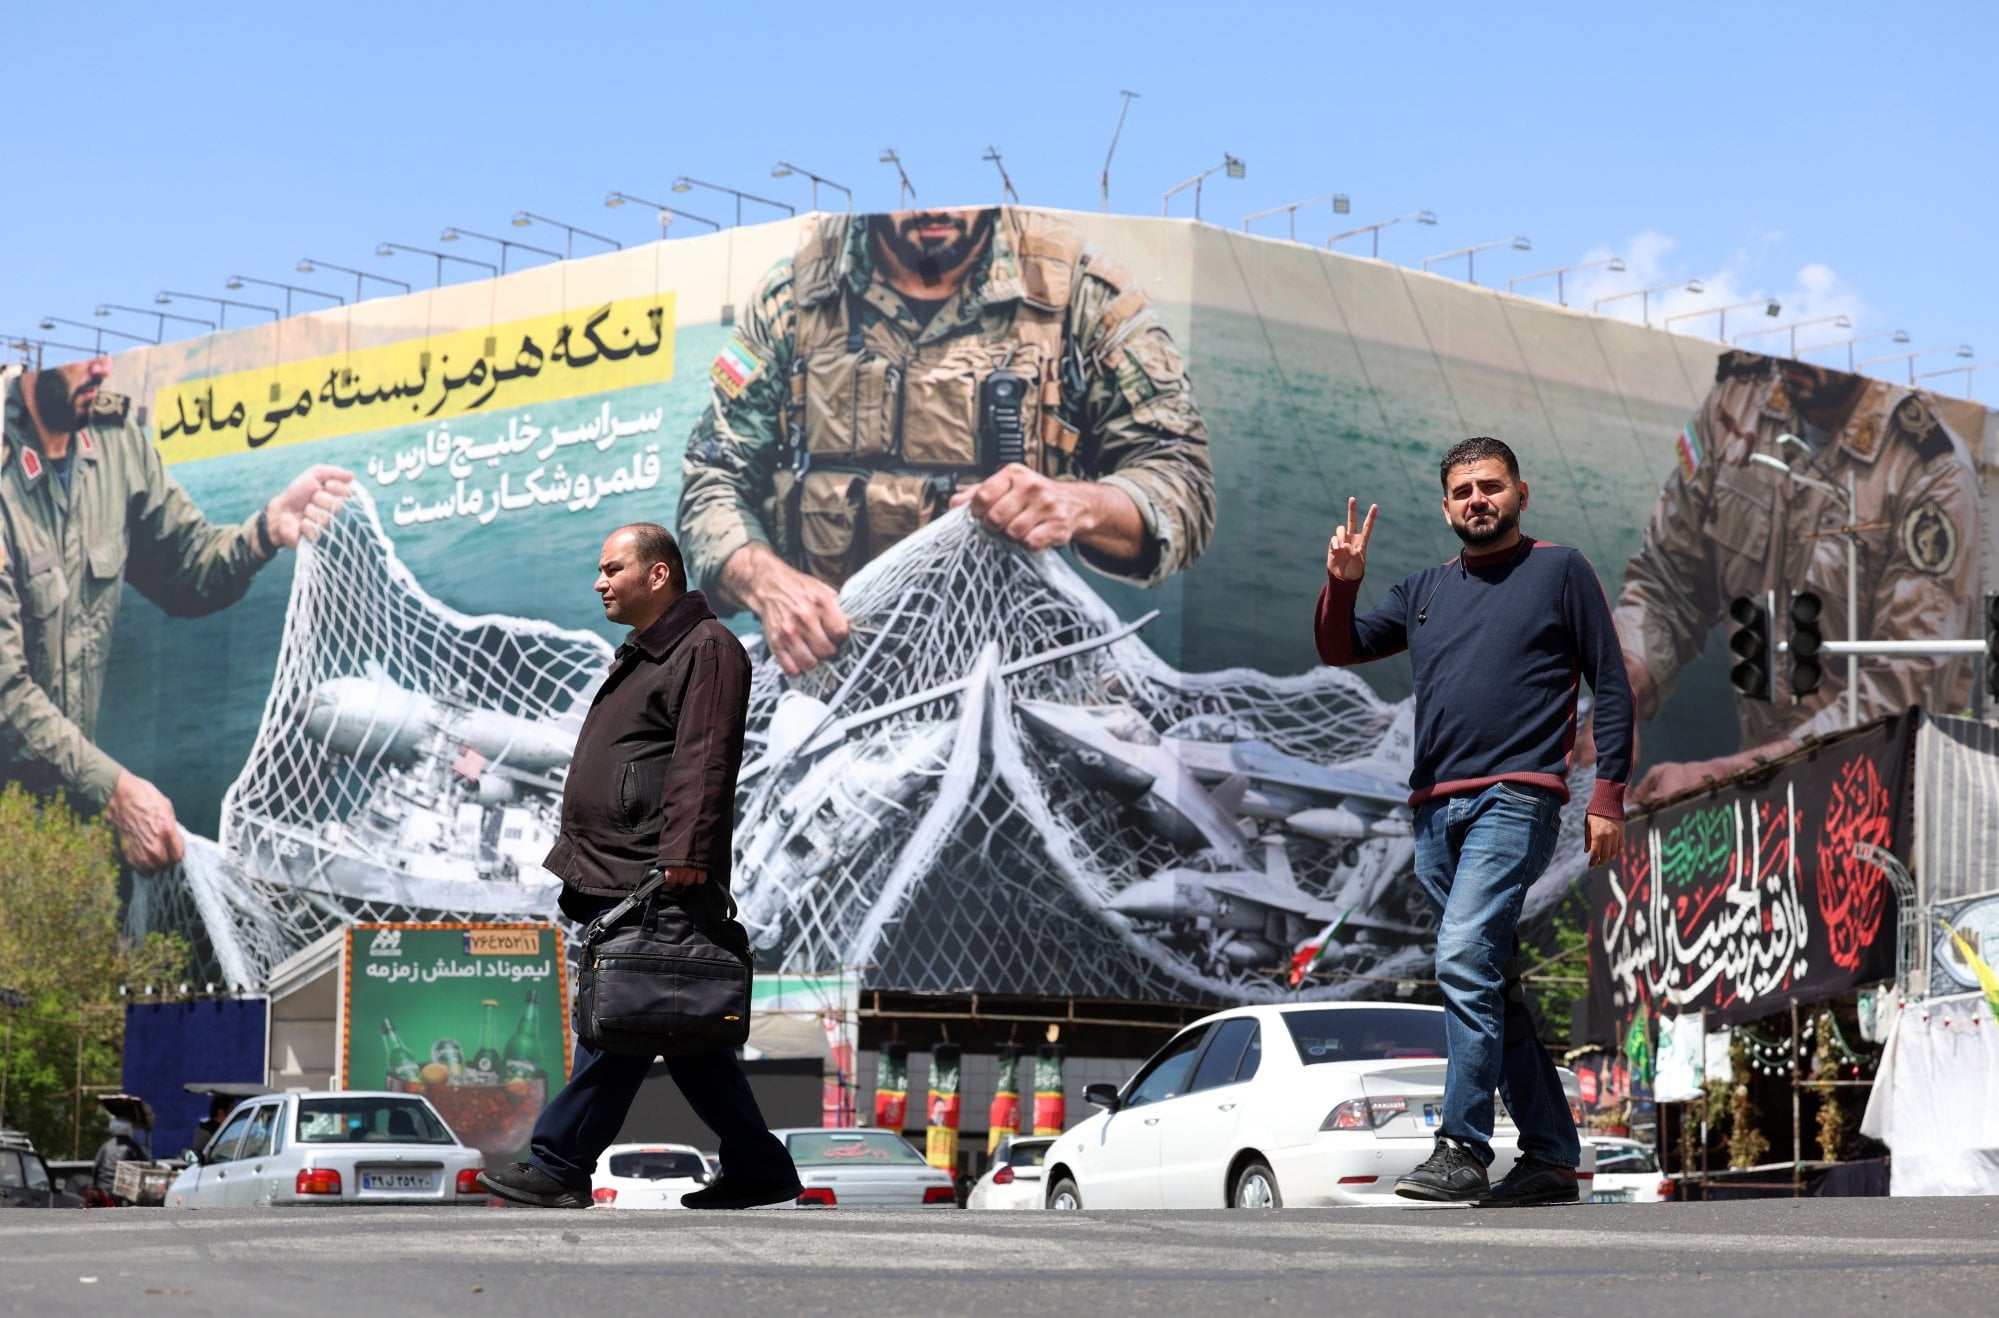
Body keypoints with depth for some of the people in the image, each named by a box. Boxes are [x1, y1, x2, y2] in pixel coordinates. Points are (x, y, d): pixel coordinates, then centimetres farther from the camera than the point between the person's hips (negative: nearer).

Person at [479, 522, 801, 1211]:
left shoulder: (707, 650, -8)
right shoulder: (644, 655, 24)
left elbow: (703, 764, -19)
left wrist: (684, 858, -26)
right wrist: (577, 858, 26)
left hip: (654, 879, -11)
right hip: (614, 874, 11)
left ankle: (559, 1165, -6)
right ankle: (758, 1168, 14)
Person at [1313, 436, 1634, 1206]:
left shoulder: (1561, 572, 8)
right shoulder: (1426, 591, 20)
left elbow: (1612, 688, 5)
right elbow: (1339, 650, 18)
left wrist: (1608, 796, -4)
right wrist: (1341, 585, -2)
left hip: (1516, 800, -6)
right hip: (1436, 810, 6)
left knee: (1466, 956, -22)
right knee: (1492, 987, 8)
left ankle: (1462, 1147, -23)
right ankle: (1551, 1159, 14)